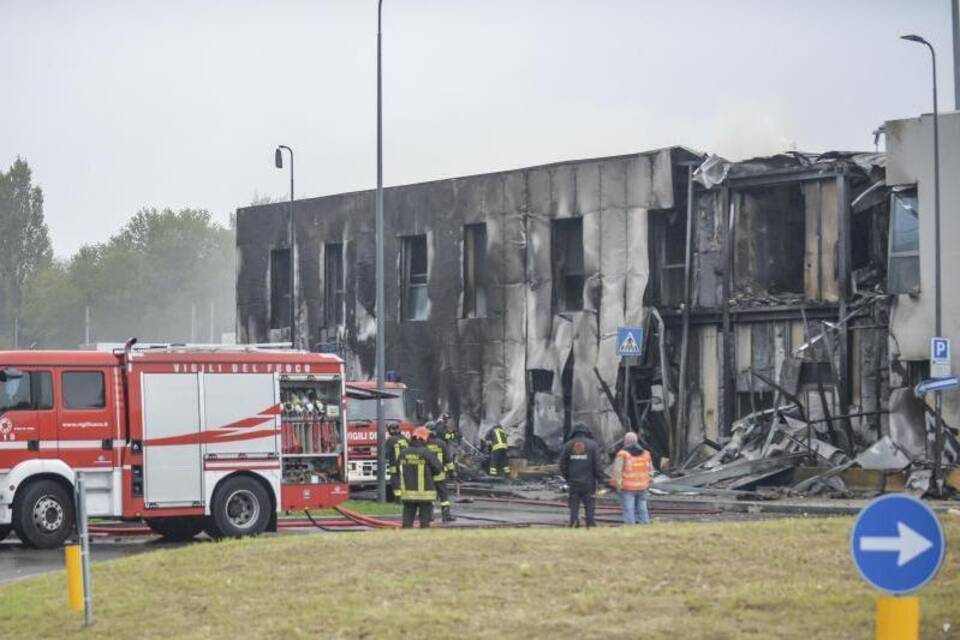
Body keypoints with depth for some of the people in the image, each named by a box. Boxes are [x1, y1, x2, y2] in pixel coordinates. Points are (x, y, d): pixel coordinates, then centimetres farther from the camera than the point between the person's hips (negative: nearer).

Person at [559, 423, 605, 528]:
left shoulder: (568, 445, 3)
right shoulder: (592, 445, -3)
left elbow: (563, 464, 4)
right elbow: (597, 464, -7)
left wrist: (567, 478, 16)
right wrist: (600, 479, 1)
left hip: (573, 483, 1)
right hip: (588, 483, -1)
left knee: (574, 508, 6)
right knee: (590, 508, 5)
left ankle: (574, 526, -3)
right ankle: (591, 526, 2)